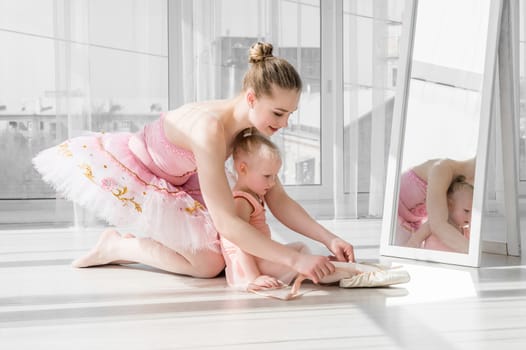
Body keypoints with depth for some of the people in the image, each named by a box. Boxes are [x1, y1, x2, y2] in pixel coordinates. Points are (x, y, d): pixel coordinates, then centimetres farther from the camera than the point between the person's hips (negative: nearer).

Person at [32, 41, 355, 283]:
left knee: (221, 247, 1)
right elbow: (227, 222, -38)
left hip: (173, 181, 8)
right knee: (210, 263, -13)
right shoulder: (210, 128, -38)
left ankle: (134, 242, 17)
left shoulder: (253, 129, -13)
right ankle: (116, 246, 3)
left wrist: (329, 239, -18)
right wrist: (295, 259, -38)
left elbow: (278, 199, -7)